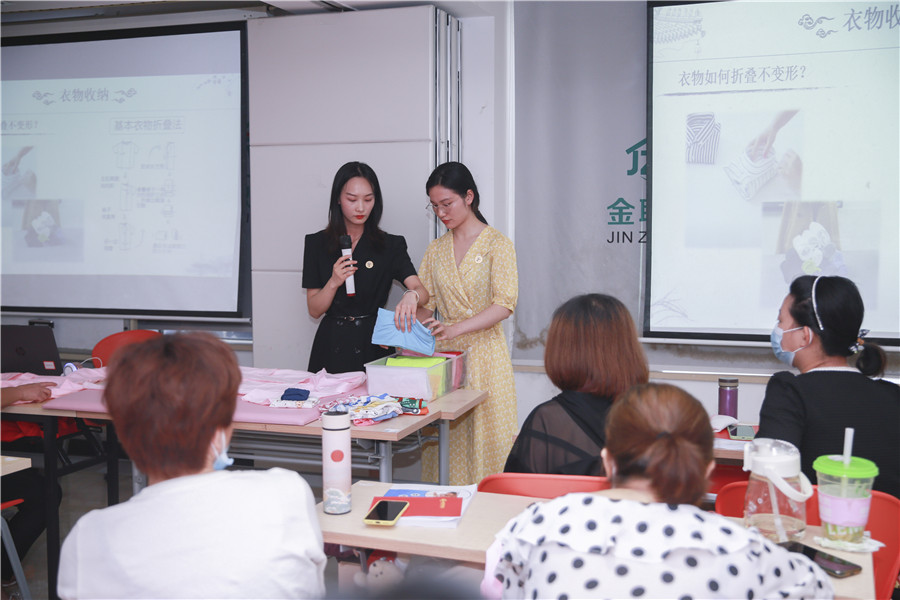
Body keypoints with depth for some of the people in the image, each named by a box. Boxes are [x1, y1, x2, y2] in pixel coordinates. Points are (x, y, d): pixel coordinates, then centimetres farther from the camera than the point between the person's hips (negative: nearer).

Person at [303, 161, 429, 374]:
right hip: (332, 347, 1)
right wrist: (334, 283, -13)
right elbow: (314, 310, 5)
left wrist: (411, 296, -31)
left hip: (374, 347, 0)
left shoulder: (390, 245, 5)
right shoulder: (317, 244, 7)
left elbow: (422, 292, -8)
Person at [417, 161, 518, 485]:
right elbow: (425, 303, 12)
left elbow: (504, 304, -14)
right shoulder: (436, 249, 13)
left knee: (485, 435, -3)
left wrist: (455, 328, -26)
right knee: (445, 438, 3)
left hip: (484, 352, -4)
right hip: (443, 355, 4)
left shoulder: (497, 244, -3)